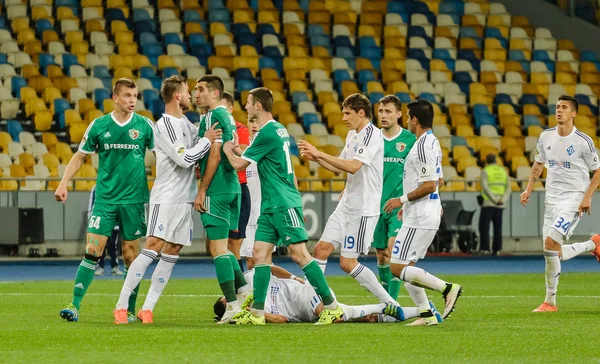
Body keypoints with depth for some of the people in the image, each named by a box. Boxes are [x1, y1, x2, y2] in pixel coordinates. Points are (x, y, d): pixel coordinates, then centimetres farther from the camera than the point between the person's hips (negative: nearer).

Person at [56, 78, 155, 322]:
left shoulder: (144, 126, 0)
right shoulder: (98, 126, 1)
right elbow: (80, 156, 10)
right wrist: (63, 183, 0)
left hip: (134, 199, 0)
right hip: (105, 198, 0)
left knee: (130, 255, 3)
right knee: (92, 250, -8)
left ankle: (130, 310, 12)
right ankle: (75, 306, -7)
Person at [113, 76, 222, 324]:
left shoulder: (186, 123, 15)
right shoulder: (165, 125, -12)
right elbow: (184, 158, -19)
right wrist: (207, 140, -9)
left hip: (186, 199, 9)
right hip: (166, 198, -9)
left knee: (172, 252, 3)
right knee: (152, 248, -15)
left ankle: (147, 308, 4)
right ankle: (121, 306, -14)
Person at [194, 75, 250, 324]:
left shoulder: (212, 117, -12)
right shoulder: (227, 116, 16)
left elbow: (214, 156, -17)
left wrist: (202, 191, -15)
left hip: (217, 190, -9)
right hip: (232, 187, 9)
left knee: (218, 247, -7)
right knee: (218, 245, 17)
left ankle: (232, 302, -8)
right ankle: (242, 287, 10)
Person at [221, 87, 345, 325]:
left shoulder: (268, 133, -15)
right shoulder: (278, 129, 15)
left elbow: (239, 164, -10)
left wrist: (227, 150, 8)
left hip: (283, 204, -10)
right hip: (270, 206, 10)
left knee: (299, 253, -10)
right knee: (260, 254, 4)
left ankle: (332, 306, -8)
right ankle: (257, 312, 3)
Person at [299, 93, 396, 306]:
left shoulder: (372, 135, -15)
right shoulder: (352, 135, 14)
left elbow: (353, 167, -26)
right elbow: (339, 167, 22)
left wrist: (320, 153, -24)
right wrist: (315, 158, 5)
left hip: (363, 209, -9)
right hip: (346, 205, 9)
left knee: (347, 263, -8)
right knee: (321, 249, 2)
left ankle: (389, 303, 0)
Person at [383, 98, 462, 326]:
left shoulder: (422, 146, -18)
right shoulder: (433, 142, 15)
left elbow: (429, 185, -23)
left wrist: (402, 200, -13)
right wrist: (408, 204, 23)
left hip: (419, 219, -10)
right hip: (428, 215, 10)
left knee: (398, 268, -9)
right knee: (405, 267, 12)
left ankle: (447, 288, -11)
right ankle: (426, 314, 7)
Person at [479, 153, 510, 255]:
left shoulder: (485, 171, -3)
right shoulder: (503, 171, 13)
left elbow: (485, 187, -16)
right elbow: (508, 188, 6)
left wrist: (494, 200, -17)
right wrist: (503, 200, -7)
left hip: (488, 204, -5)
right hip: (500, 205, 5)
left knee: (484, 227, -4)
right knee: (498, 227, 10)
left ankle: (484, 249, -12)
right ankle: (496, 250, 8)